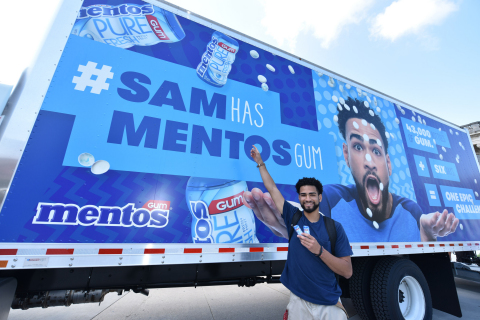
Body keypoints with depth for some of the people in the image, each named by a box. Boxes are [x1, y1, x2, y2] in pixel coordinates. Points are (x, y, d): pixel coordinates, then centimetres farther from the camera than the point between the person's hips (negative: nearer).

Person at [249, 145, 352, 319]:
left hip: (330, 304, 0)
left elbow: (347, 272, -9)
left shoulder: (334, 227, -7)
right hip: (299, 301, 1)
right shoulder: (293, 217, -5)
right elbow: (272, 189, -2)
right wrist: (260, 162, 2)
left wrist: (319, 250, -24)